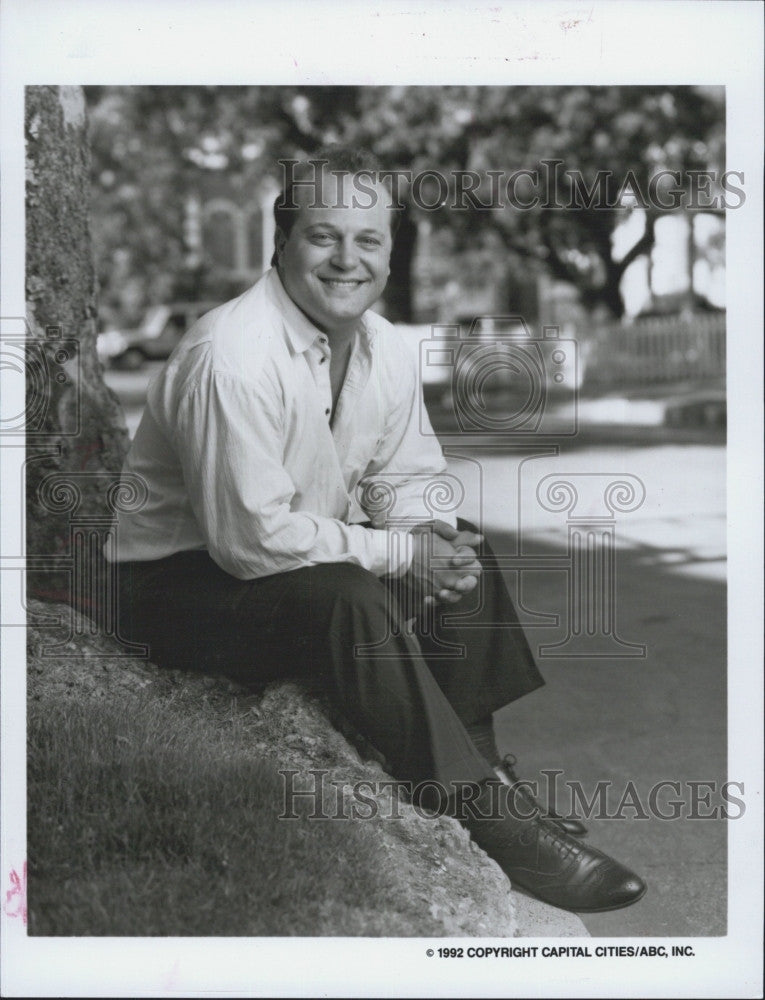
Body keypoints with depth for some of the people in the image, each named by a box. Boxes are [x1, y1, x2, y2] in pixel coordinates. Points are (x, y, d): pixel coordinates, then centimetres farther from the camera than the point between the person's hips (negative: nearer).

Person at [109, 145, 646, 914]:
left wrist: (428, 532, -16)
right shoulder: (231, 356, -27)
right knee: (353, 603, -32)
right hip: (180, 583, -9)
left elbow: (408, 480, 8)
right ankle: (494, 823, -23)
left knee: (462, 552, -2)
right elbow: (252, 537, -29)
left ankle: (482, 773, -1)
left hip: (308, 553, 9)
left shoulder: (386, 349, 0)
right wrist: (396, 554, -23)